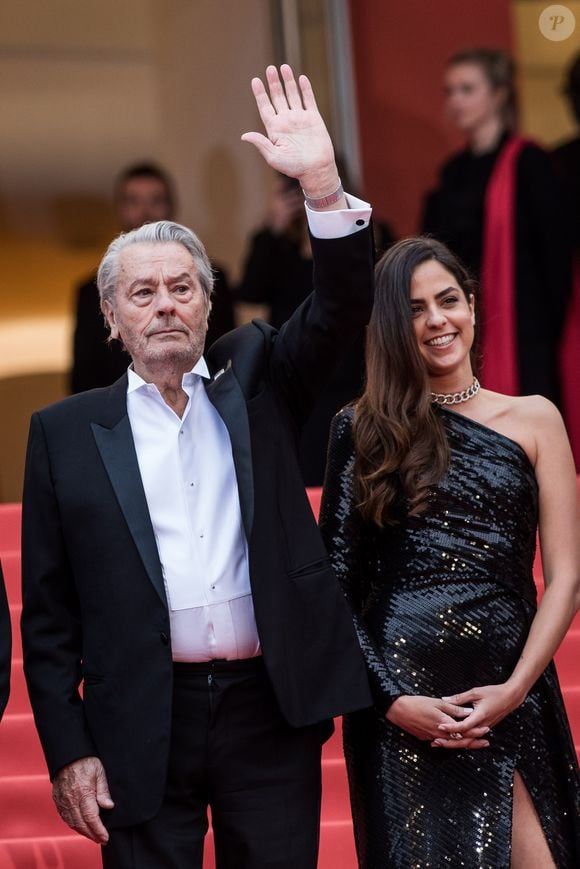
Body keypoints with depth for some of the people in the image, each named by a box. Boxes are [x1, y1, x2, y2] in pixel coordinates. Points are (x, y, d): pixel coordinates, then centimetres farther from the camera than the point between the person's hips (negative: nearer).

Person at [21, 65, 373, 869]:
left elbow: (342, 310, -5)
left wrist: (322, 184, -19)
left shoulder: (256, 382, 10)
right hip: (142, 726, -1)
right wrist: (68, 750, -3)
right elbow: (48, 611, 4)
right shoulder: (66, 432, 5)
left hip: (272, 711, 1)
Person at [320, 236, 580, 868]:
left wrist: (515, 689, -9)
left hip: (508, 695, 1)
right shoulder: (362, 431, 7)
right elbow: (336, 582, 2)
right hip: (400, 708, 0)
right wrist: (390, 698, -9)